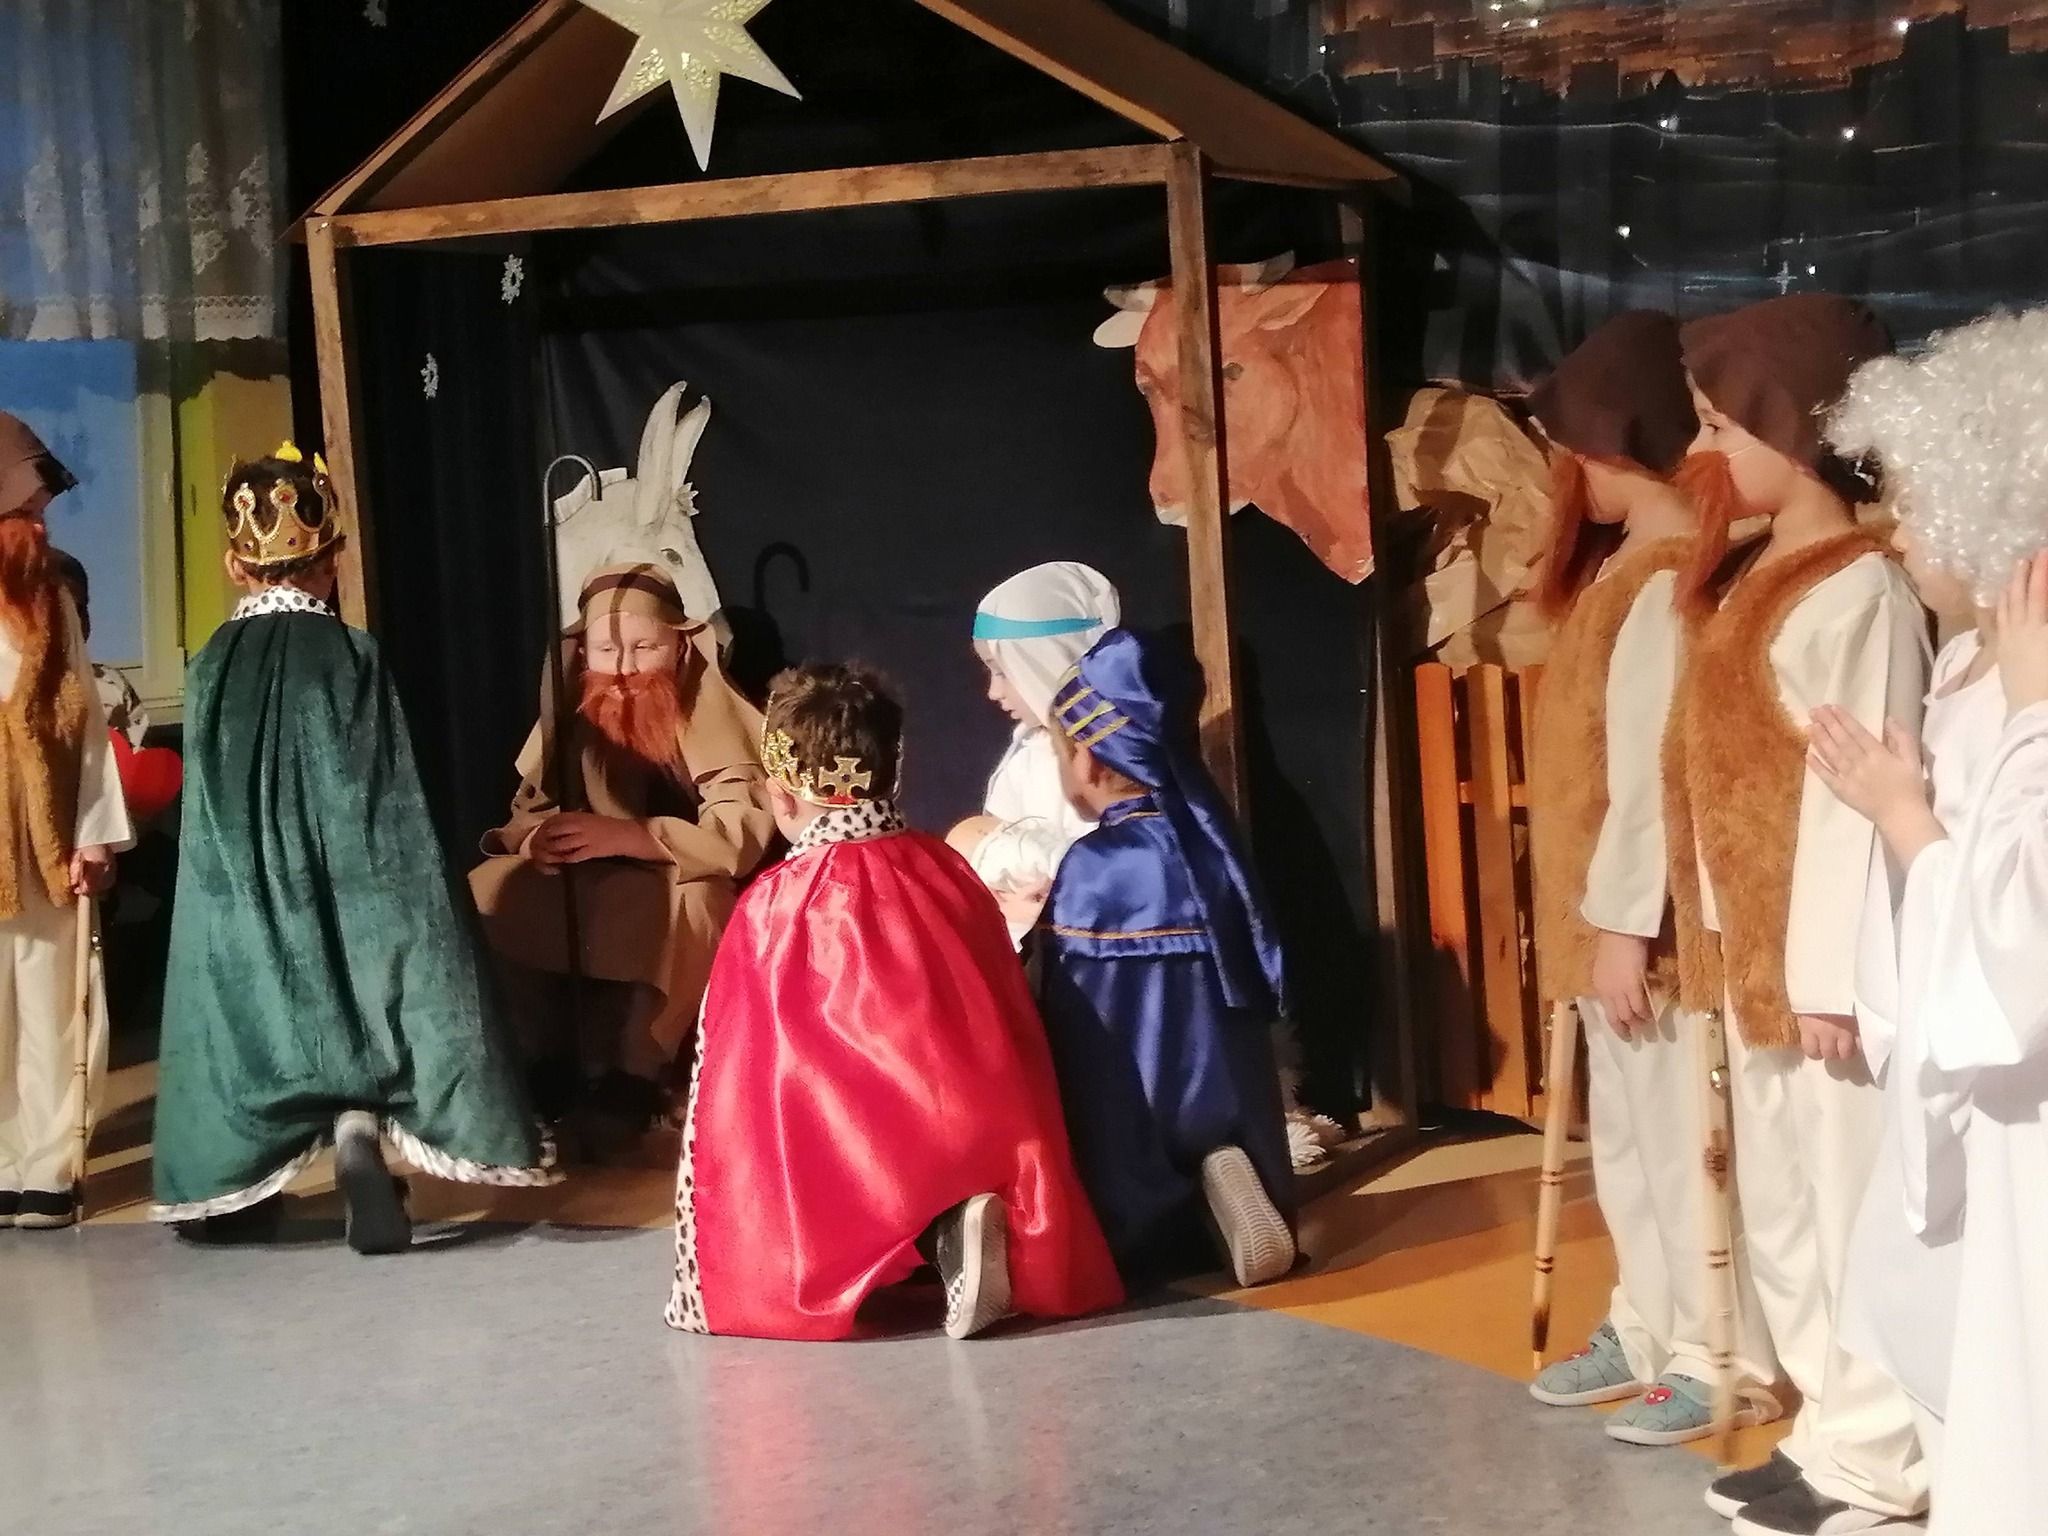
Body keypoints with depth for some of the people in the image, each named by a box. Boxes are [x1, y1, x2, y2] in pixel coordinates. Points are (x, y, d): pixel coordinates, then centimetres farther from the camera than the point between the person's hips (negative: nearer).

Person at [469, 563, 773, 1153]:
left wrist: (626, 836, -36)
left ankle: (632, 1075, -21)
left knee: (696, 901, -37)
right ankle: (552, 1062, -9)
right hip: (587, 889, 4)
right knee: (486, 893, -20)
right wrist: (535, 836, -25)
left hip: (680, 889, -4)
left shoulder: (713, 711, -17)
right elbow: (529, 807, 1)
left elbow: (744, 836, -26)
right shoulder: (571, 709, -3)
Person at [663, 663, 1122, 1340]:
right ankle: (954, 1229, -6)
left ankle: (936, 1236, -13)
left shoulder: (775, 905, -4)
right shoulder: (948, 869, 10)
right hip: (993, 1140, 5)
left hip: (870, 1156, -4)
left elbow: (737, 1067, 5)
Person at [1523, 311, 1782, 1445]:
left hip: (1649, 917, -10)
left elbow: (1657, 766, -22)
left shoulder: (1669, 575, -17)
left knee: (1680, 1138, -1)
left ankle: (1725, 1362, 10)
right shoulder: (1626, 566, 14)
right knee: (1627, 1137, 17)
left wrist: (1625, 923, -22)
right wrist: (1597, 917, 17)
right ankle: (1649, 1330, 29)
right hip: (1609, 908, 10)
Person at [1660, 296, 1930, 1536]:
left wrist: (1834, 973, -20)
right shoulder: (1754, 574, 12)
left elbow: (1857, 790, -19)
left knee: (1855, 1202, 1)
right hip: (1753, 949, 9)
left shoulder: (1859, 587, -15)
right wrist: (1739, 949, 11)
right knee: (1783, 1205, 16)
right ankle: (1832, 1432, 29)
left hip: (1823, 955, -9)